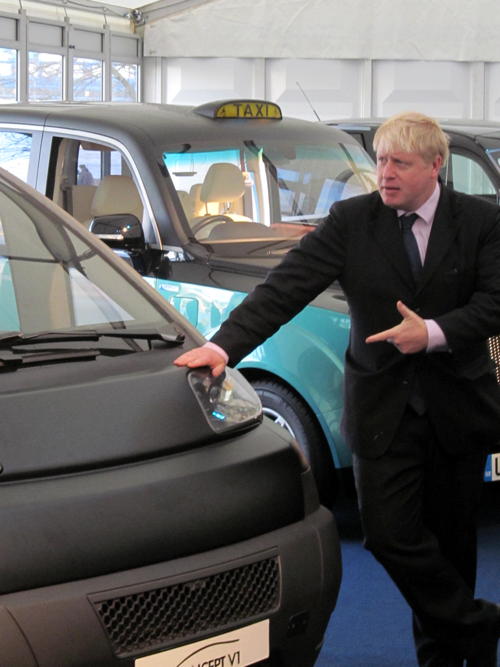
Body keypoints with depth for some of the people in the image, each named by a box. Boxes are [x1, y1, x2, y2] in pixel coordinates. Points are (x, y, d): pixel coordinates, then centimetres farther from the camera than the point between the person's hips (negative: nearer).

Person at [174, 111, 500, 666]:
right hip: (382, 407, 0)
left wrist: (434, 332, -21)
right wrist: (225, 344, -24)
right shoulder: (351, 220, -3)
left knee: (449, 537, 10)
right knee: (389, 533, -7)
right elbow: (286, 286, -11)